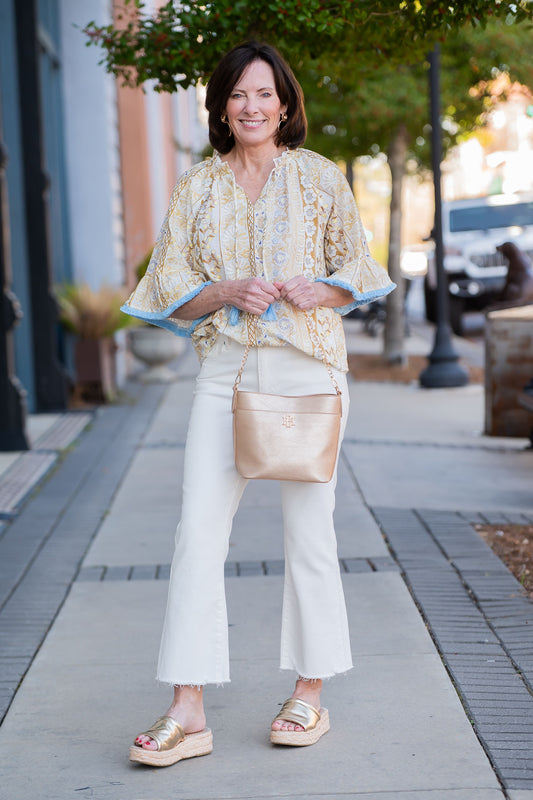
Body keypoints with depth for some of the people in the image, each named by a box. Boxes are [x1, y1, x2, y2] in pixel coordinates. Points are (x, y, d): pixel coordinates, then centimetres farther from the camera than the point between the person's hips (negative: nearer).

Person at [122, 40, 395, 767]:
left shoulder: (320, 178, 6)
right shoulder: (197, 188, 10)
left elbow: (358, 270, 9)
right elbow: (169, 287, 8)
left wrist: (317, 290, -12)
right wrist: (229, 291, -10)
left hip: (307, 367, -1)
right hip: (225, 371, 2)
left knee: (308, 531, 4)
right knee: (198, 530, -7)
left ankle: (311, 696, 17)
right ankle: (188, 713, -3)